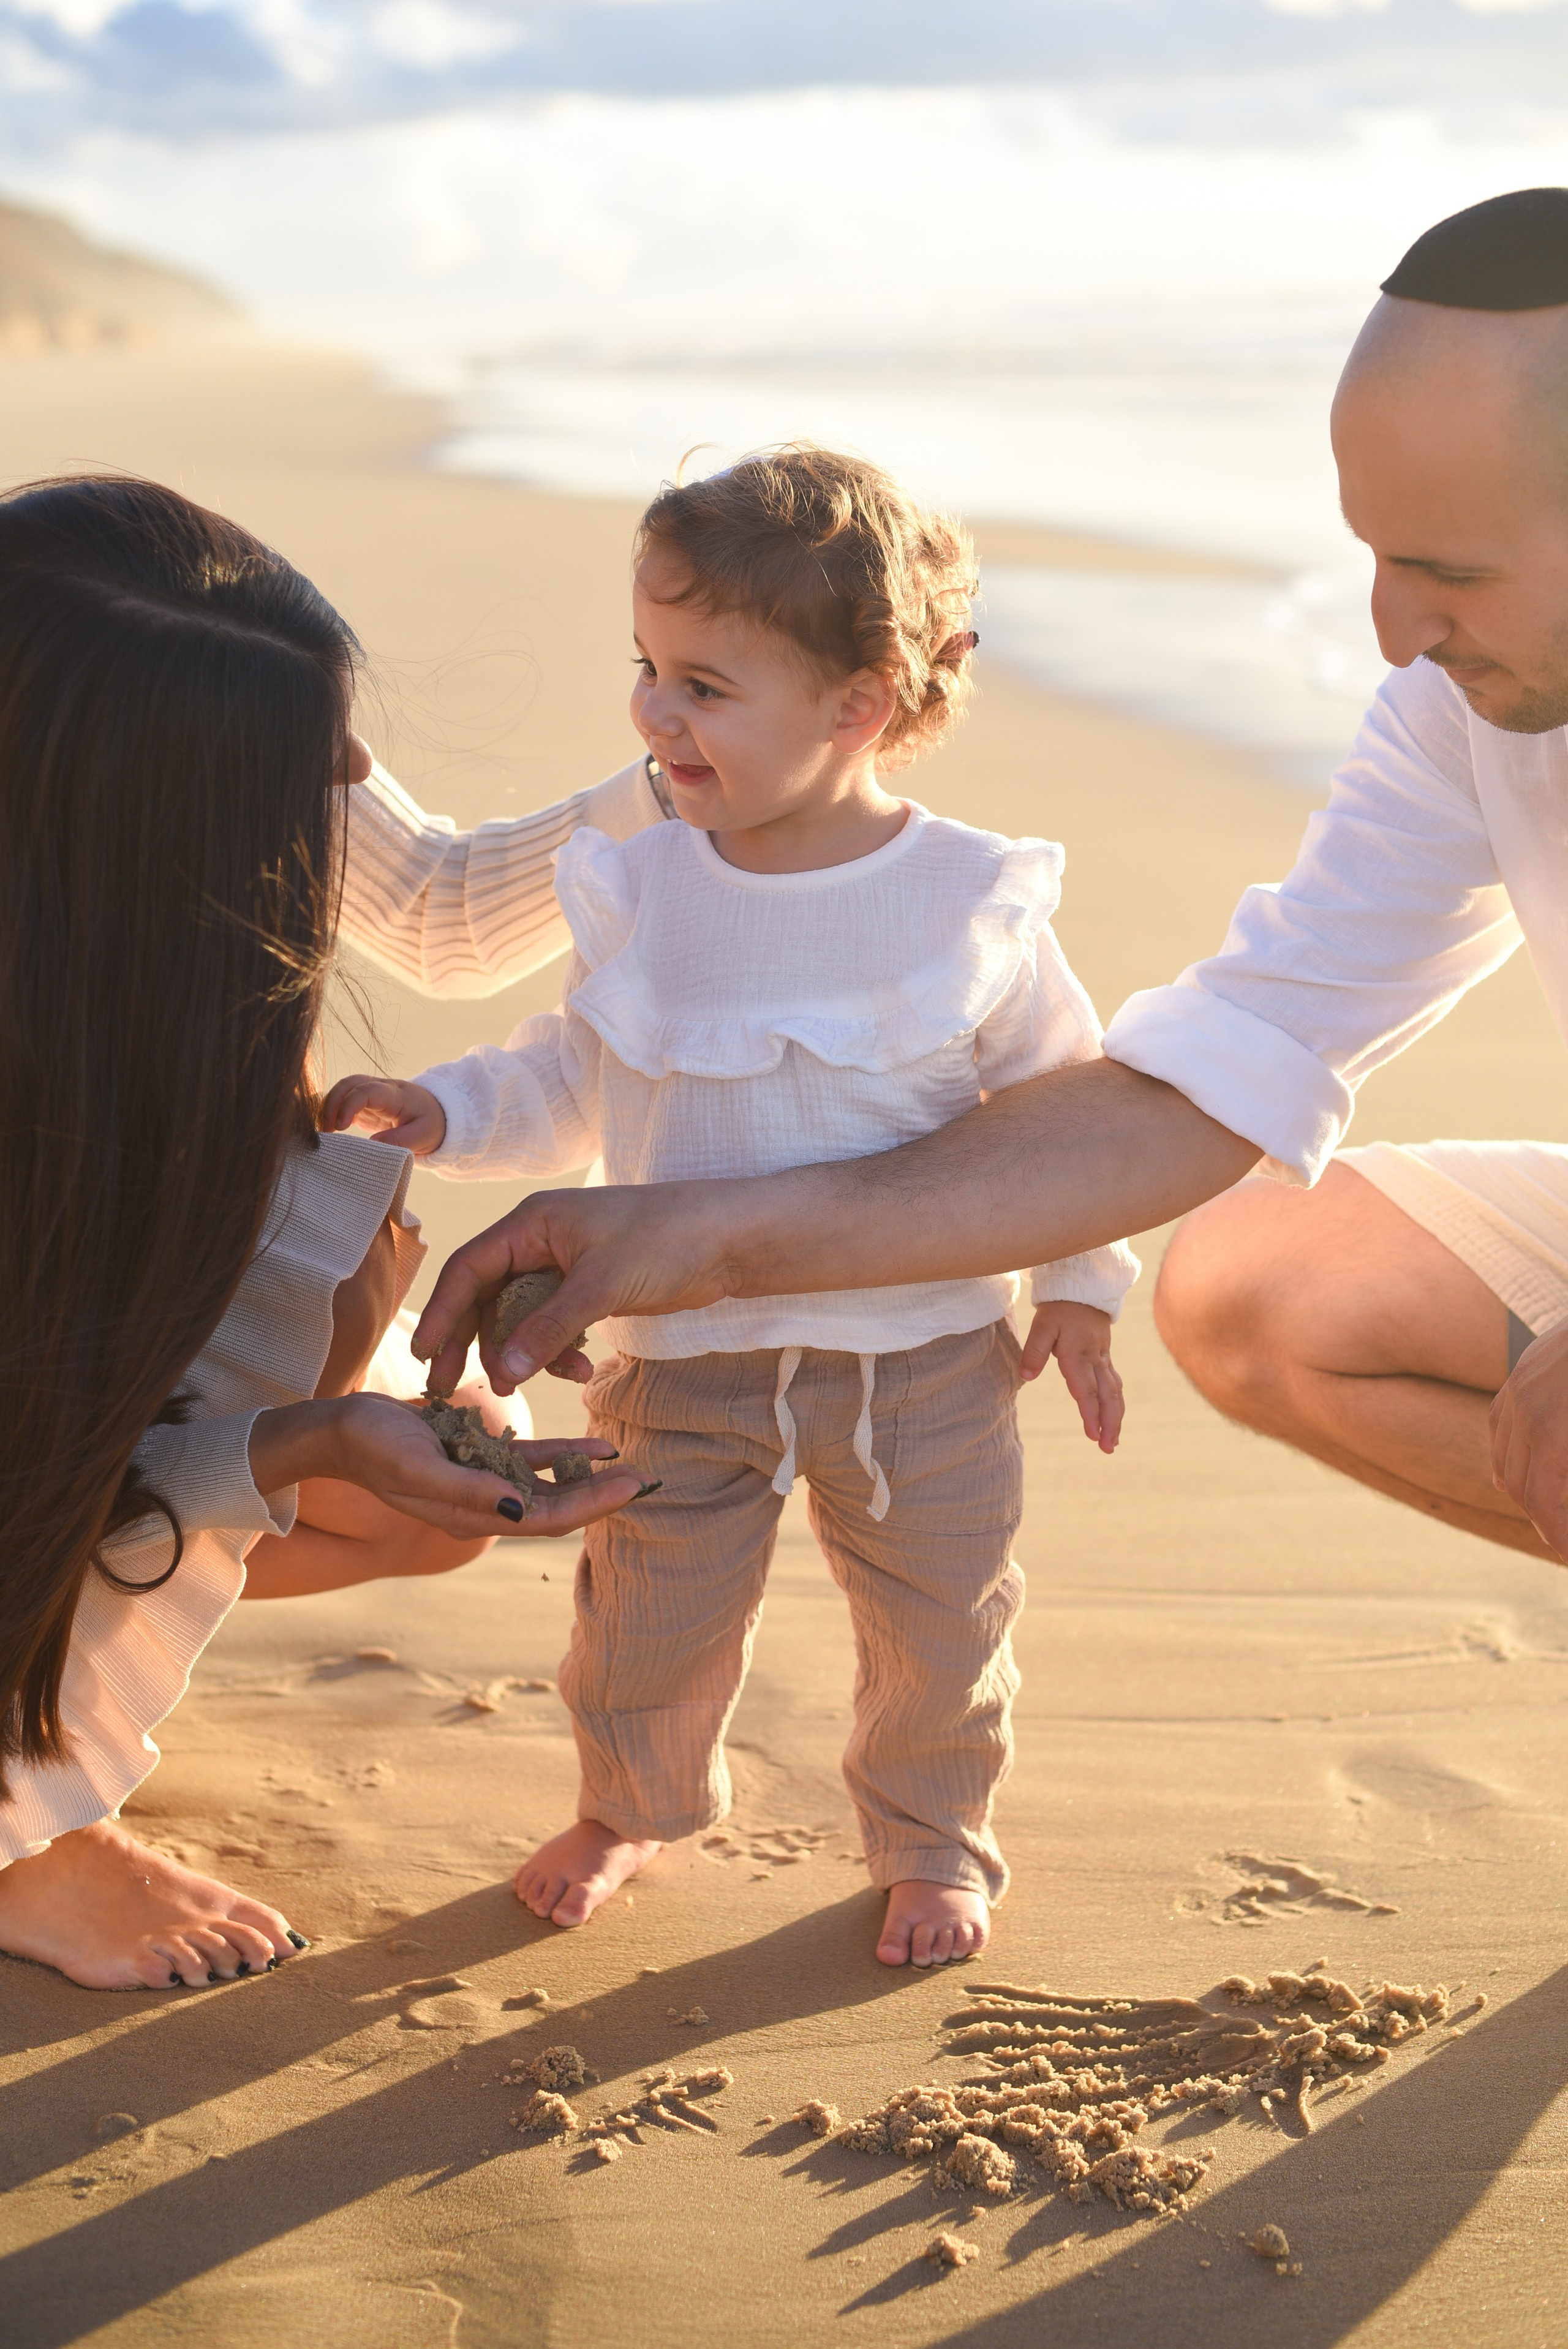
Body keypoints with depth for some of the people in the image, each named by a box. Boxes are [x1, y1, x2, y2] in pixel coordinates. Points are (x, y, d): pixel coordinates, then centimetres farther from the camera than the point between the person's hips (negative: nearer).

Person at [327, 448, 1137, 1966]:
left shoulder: (969, 903, -12)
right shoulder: (639, 895, -6)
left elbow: (1063, 1101, 0)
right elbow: (572, 1083, 8)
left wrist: (1077, 1286, 1)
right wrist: (438, 1114, -6)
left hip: (924, 1361, -1)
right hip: (686, 1366, 2)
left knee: (940, 1627, 12)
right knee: (646, 1625, 10)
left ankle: (933, 1838, 41)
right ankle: (632, 1804, 42)